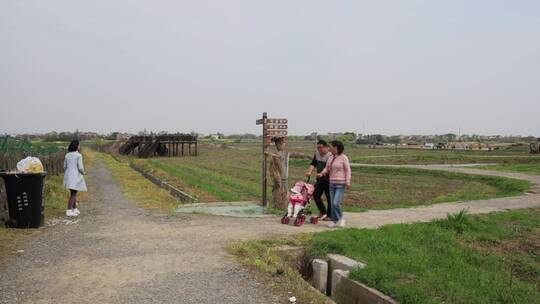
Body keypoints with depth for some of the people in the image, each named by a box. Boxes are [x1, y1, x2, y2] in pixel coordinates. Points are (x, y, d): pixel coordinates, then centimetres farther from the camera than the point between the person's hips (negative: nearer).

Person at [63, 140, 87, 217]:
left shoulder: (67, 155, 7)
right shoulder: (79, 155, -12)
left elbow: (65, 167, 10)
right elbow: (80, 167, -15)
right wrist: (83, 172, 5)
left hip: (68, 176, 7)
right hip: (76, 176, -7)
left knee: (74, 193, 18)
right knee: (73, 194, -3)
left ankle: (75, 209, 23)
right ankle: (69, 211, -6)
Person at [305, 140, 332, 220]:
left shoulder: (330, 155, -15)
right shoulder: (317, 154, 9)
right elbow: (313, 164, 10)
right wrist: (309, 171, -7)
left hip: (328, 180, -7)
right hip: (319, 180, 7)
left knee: (329, 198, 2)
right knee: (316, 195, 3)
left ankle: (329, 215, 15)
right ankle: (322, 211, 20)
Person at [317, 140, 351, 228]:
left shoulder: (343, 157, -8)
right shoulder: (330, 158, 10)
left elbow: (348, 170, -7)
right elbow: (327, 168, 12)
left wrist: (348, 183, -12)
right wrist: (321, 173, -8)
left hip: (341, 184, -7)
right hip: (332, 183, 7)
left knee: (336, 203, -14)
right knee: (332, 204, 8)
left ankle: (341, 218, 9)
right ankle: (334, 221, 18)